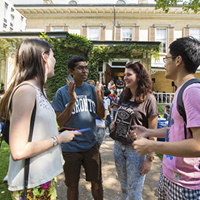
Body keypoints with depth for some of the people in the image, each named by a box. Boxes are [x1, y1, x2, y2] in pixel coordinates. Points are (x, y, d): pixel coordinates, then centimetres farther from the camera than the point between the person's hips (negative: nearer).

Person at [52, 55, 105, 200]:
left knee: (96, 182, 17)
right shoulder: (62, 92, -8)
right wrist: (72, 101, -25)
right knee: (72, 185, 17)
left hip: (91, 145, 2)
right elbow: (60, 122, -11)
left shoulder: (92, 89, 0)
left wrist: (98, 93, -18)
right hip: (71, 147, -2)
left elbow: (101, 115, -4)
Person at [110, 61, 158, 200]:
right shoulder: (124, 96, 4)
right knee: (123, 185, 24)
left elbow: (152, 132, -14)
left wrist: (149, 158, -15)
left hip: (136, 150, -6)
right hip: (118, 146, 6)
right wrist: (114, 122, 2)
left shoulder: (149, 99, -14)